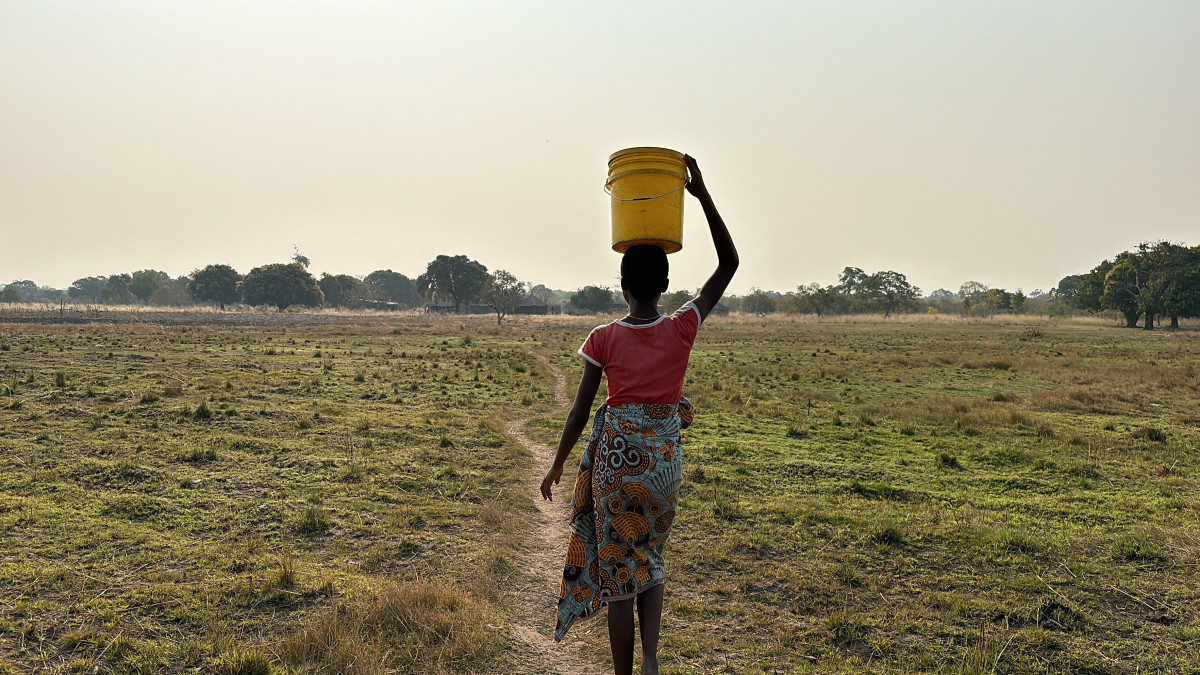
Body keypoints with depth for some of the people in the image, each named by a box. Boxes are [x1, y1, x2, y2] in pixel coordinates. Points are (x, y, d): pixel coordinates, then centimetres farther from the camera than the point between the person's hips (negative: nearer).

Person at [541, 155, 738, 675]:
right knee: (650, 555, 22)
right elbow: (729, 264, 0)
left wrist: (557, 465, 9)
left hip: (615, 458, -2)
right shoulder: (682, 330, -7)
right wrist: (703, 196, -2)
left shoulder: (603, 340, -9)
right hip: (665, 459, 2)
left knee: (618, 569, 10)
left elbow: (580, 412, -5)